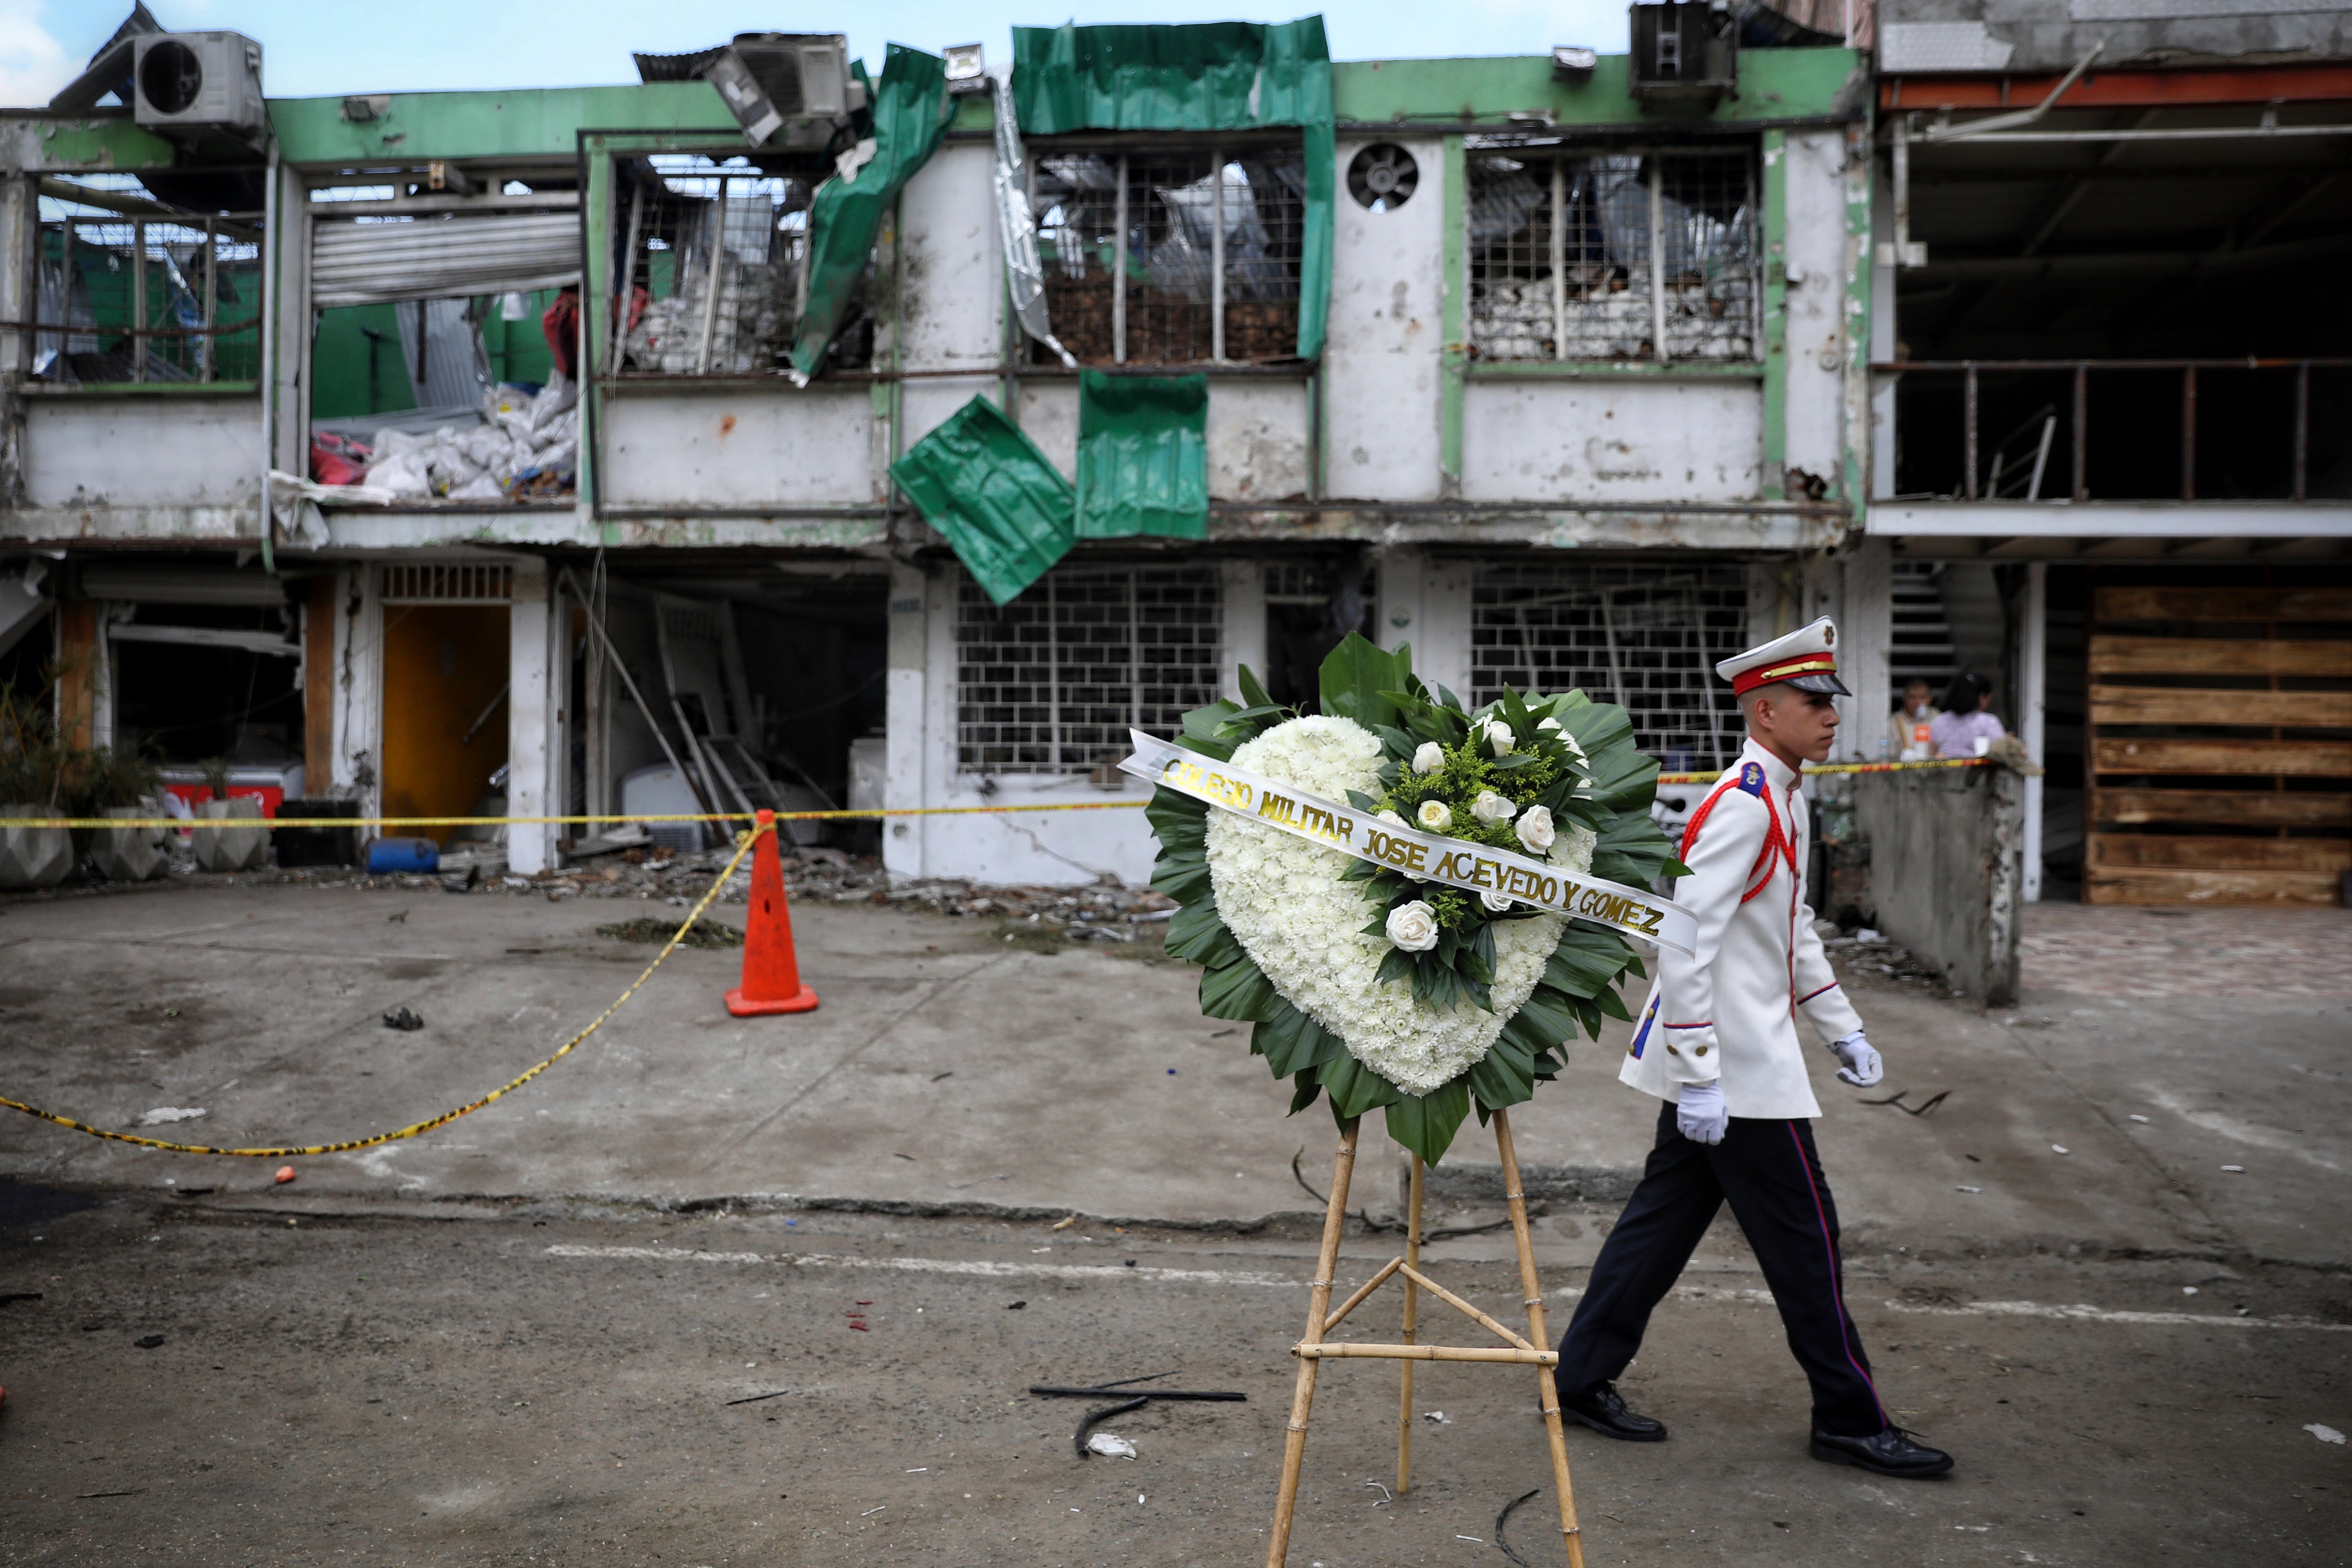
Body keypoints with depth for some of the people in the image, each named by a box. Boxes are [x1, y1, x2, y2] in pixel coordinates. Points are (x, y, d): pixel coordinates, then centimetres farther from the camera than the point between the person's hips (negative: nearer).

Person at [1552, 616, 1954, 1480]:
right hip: (1736, 1070, -10)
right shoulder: (1741, 805, -19)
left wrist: (1842, 1028, 23)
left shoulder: (1782, 801, 13)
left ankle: (1582, 1378, 22)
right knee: (1804, 1236, 2)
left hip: (1730, 1060, 10)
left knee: (1665, 1216, 14)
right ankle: (1849, 1419, 17)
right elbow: (1684, 943, -24)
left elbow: (1794, 929, 24)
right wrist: (1697, 1077, -25)